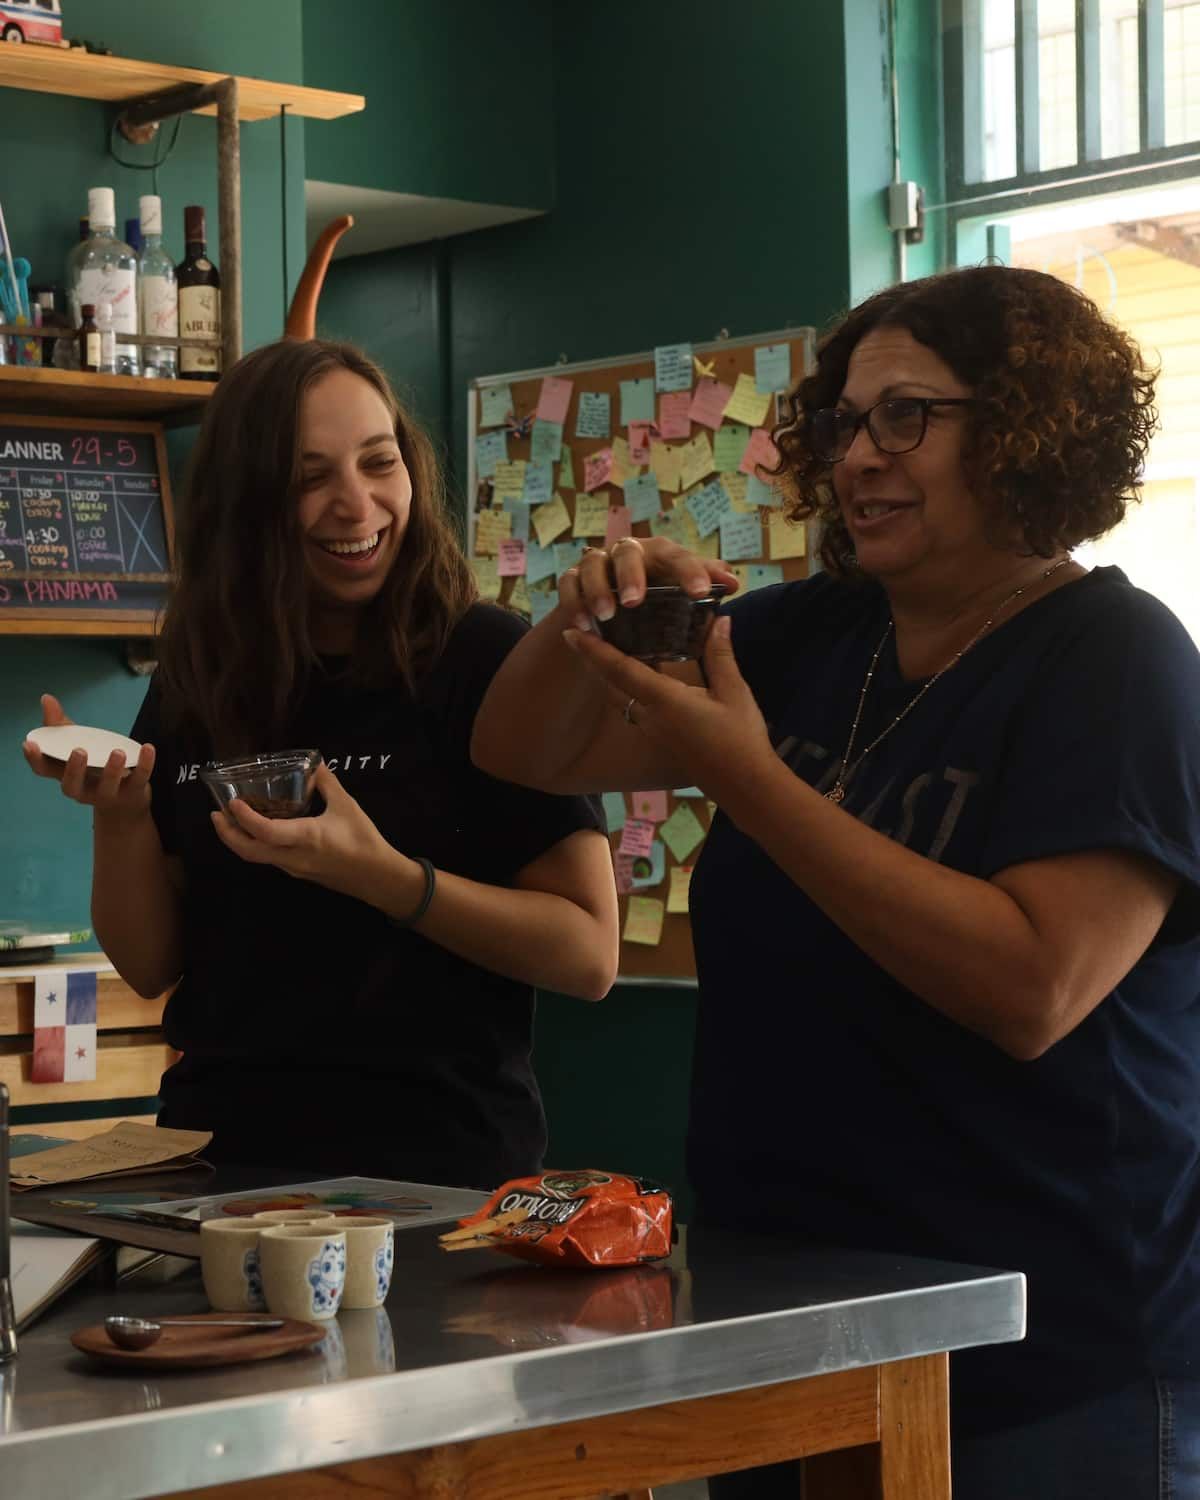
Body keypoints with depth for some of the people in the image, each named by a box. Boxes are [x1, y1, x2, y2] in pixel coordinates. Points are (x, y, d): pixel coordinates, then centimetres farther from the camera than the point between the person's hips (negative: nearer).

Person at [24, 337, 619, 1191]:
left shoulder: (488, 662, -6)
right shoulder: (197, 682, 6)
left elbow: (588, 956, -8)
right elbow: (153, 966, 11)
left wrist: (380, 876, -20)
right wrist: (120, 816, -7)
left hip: (438, 1164, -4)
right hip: (219, 1152, 4)